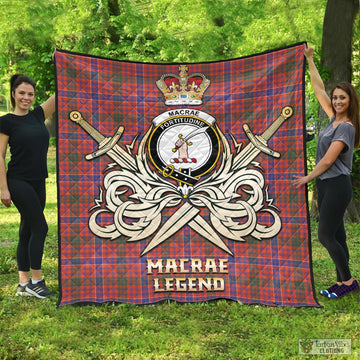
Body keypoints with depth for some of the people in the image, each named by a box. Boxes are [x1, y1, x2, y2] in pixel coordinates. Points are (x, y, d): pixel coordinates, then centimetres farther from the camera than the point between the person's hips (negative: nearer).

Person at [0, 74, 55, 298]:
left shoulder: (38, 115, 10)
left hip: (38, 183, 6)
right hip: (18, 182, -6)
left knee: (28, 231, 10)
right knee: (40, 227, -10)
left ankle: (23, 283, 17)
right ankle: (36, 280, 2)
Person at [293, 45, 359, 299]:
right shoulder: (334, 118, 10)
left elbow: (328, 159, -16)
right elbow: (318, 89, 15)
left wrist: (308, 178, -5)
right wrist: (310, 60, 17)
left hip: (337, 185, -8)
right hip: (326, 185, 9)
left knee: (326, 235, -6)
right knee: (335, 235, 11)